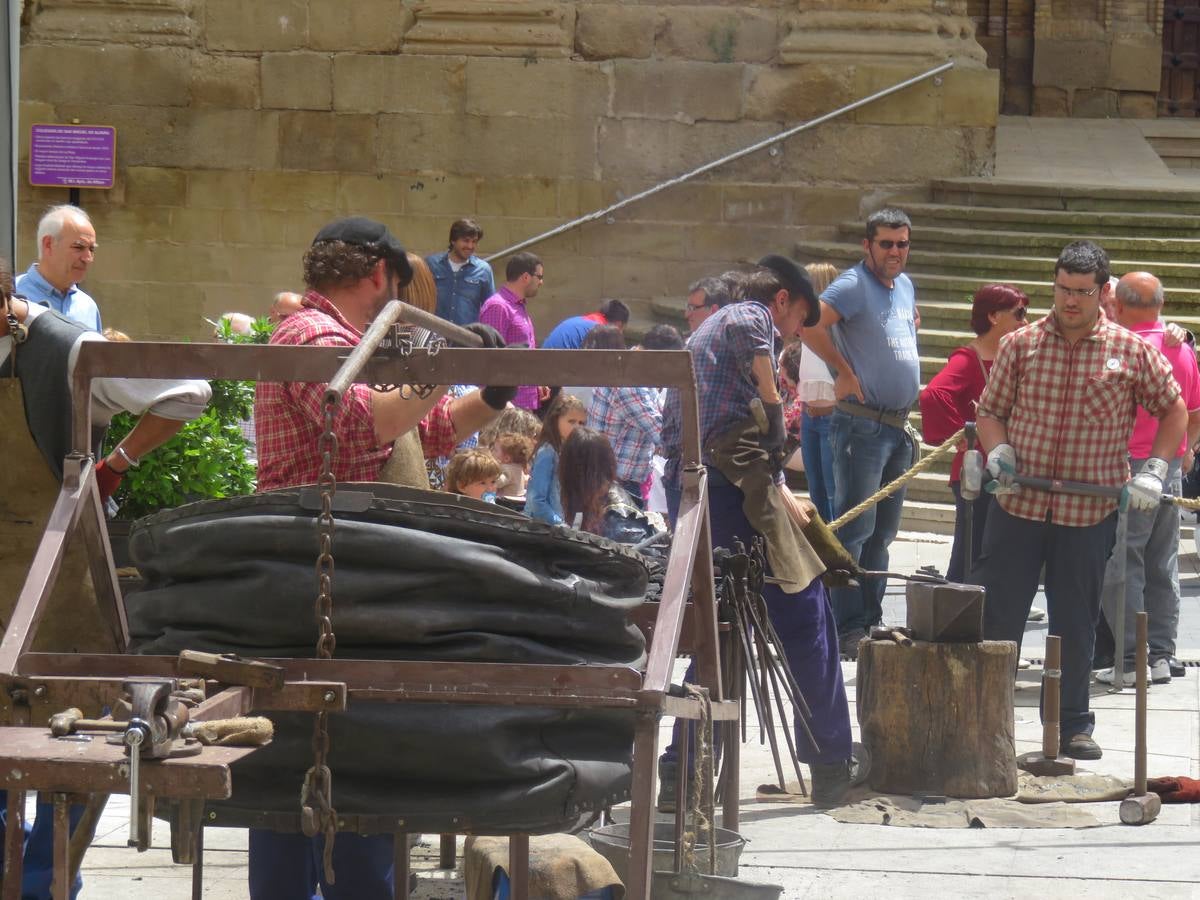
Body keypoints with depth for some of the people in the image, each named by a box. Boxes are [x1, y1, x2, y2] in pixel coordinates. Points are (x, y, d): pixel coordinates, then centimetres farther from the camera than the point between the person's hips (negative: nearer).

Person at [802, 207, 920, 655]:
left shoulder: (904, 285, 14)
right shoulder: (854, 285, -12)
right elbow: (811, 325, -26)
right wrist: (846, 373, -18)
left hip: (898, 427, 9)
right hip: (862, 425, -9)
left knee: (883, 530, 13)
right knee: (855, 528, -9)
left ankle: (871, 619, 20)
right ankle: (847, 628, -8)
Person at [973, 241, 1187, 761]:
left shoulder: (1131, 353, 0)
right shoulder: (1020, 346, 2)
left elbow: (1173, 411, 10)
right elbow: (991, 410, 11)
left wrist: (1155, 470, -1)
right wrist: (999, 453, -8)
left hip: (1090, 512, 0)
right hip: (1018, 505, 0)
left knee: (1076, 624, 8)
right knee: (995, 618, 0)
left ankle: (1073, 724, 19)